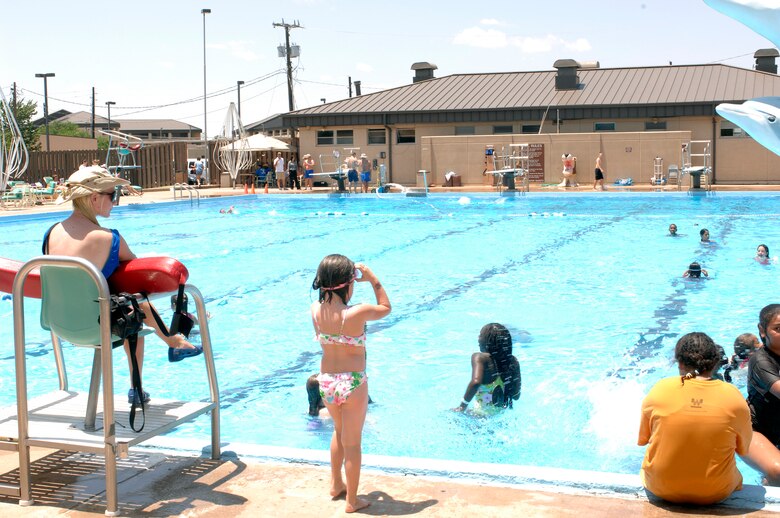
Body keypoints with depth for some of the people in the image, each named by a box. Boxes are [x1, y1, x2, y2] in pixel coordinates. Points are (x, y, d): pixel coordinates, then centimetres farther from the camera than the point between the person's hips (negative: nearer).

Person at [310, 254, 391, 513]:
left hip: (326, 381, 5)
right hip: (353, 383, -5)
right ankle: (352, 501, 20)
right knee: (352, 443, 9)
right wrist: (373, 278, -1)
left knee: (339, 431, 29)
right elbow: (385, 307, -2)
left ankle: (336, 484, 43)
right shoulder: (357, 313, -22)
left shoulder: (315, 309, -9)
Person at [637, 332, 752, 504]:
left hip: (661, 489, 0)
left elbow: (642, 439, 2)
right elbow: (743, 449, 2)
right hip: (715, 493, 0)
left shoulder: (659, 389, -11)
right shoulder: (733, 396, -12)